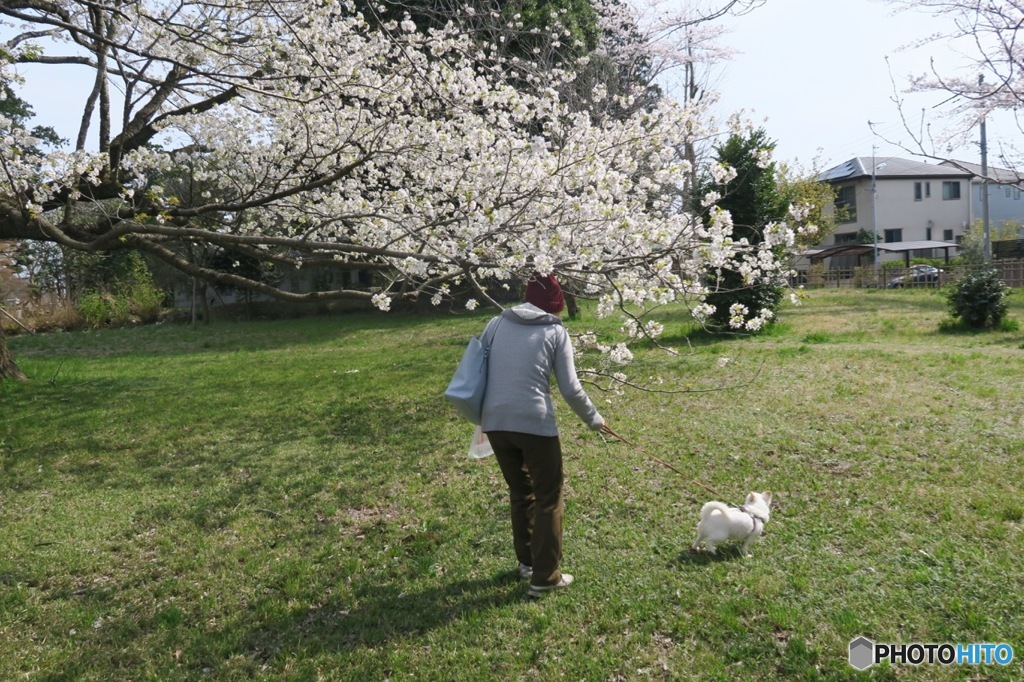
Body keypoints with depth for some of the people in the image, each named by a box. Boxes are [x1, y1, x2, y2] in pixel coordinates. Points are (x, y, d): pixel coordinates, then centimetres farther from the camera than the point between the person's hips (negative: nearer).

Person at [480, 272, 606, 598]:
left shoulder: (498, 323, 11)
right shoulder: (555, 332, 2)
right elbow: (570, 388, -1)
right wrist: (593, 418, 15)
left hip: (494, 422, 5)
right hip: (535, 424, -4)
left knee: (520, 492, 22)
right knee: (548, 498, 10)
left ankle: (527, 561, 35)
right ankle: (545, 577, 13)